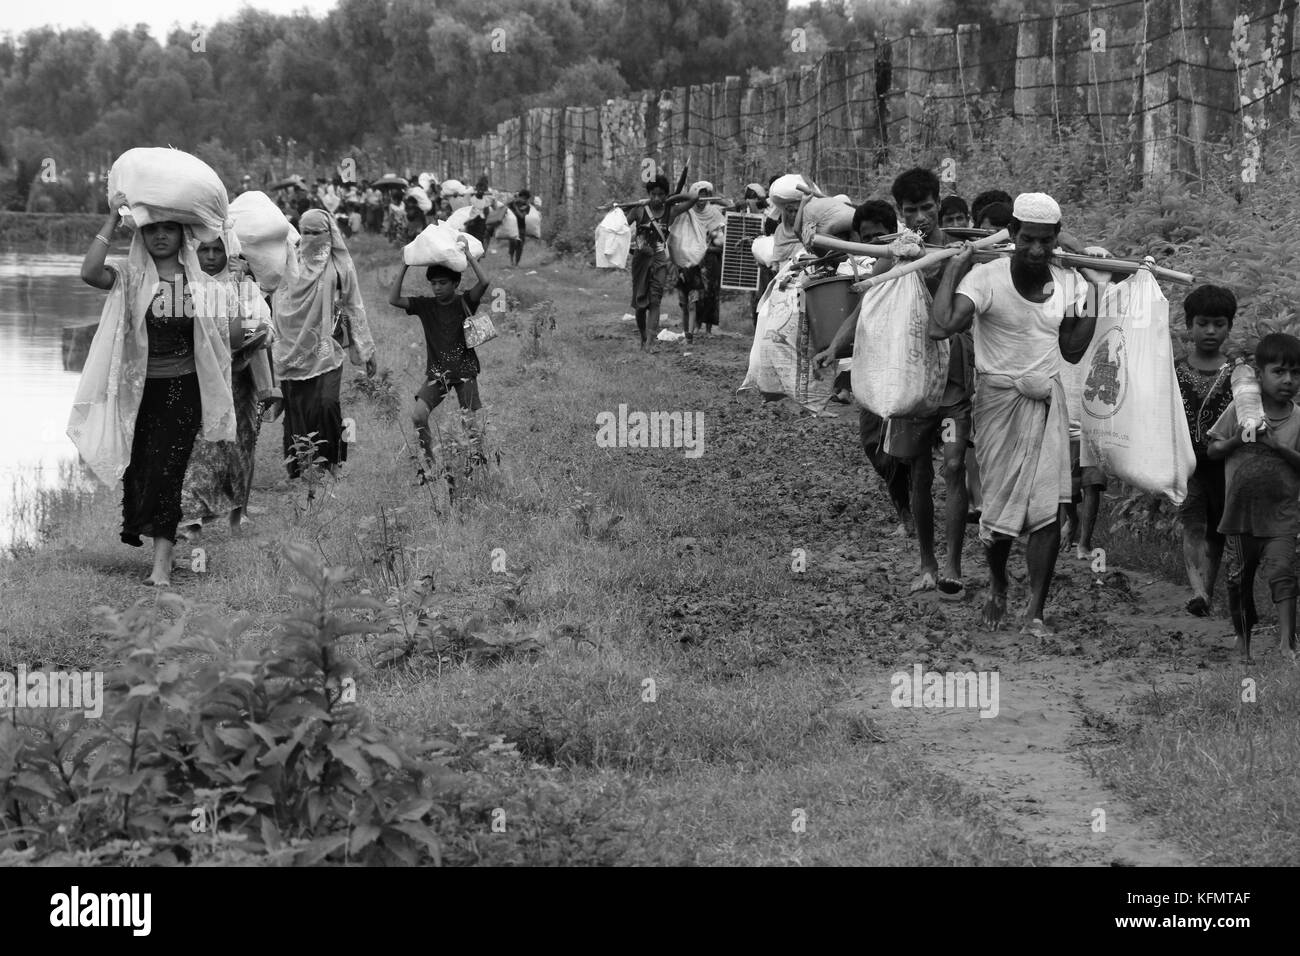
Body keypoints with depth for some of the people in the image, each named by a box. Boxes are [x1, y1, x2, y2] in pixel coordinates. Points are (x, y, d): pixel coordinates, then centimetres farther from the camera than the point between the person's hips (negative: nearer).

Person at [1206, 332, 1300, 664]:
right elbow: (1212, 451, 4)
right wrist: (1237, 440, -14)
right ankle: (1243, 639, 28)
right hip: (1240, 512, 1)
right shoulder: (1239, 410, -2)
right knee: (1239, 579, 10)